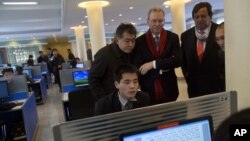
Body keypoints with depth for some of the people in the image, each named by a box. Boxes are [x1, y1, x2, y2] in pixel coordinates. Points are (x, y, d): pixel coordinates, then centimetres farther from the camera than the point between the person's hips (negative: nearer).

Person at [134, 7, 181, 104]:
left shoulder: (173, 37, 1)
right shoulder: (139, 41, -2)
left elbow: (177, 60, -12)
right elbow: (139, 68, -7)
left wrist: (153, 64, -18)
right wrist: (162, 69, -13)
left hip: (169, 89, 1)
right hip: (149, 90, -1)